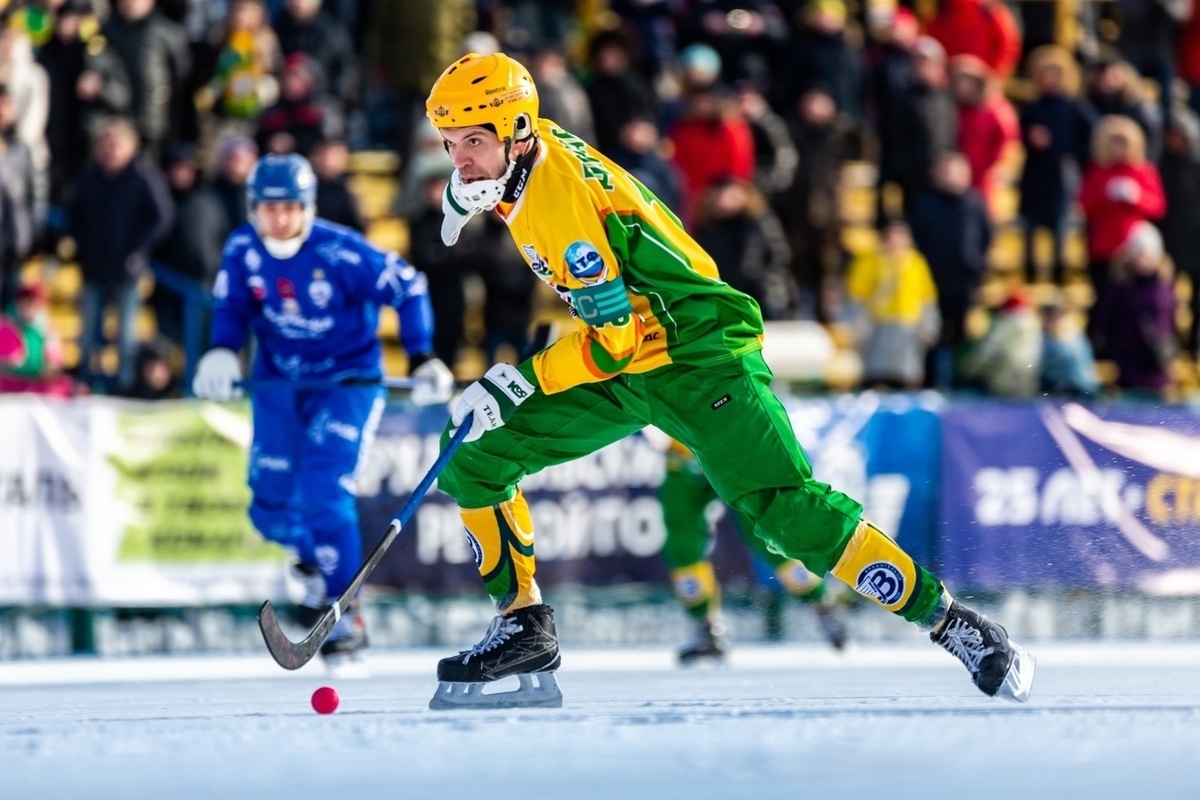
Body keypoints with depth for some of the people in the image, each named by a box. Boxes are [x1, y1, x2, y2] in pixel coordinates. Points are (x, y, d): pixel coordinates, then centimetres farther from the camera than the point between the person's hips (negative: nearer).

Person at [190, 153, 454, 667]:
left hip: (348, 381, -5)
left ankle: (346, 615, -7)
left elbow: (408, 288, -12)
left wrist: (422, 360, -15)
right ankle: (318, 559, 40)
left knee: (324, 493, -21)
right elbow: (230, 307, 2)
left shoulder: (341, 252, -23)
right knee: (270, 508, 4)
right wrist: (221, 353, -19)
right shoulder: (243, 250, -12)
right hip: (279, 382, 5)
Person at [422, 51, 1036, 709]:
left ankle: (949, 622, -16)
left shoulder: (566, 199, -26)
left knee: (781, 507, -21)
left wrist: (520, 383, -27)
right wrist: (466, 196, 12)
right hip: (621, 367, 9)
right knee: (474, 457, 0)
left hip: (697, 352, -9)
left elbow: (615, 335, -27)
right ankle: (524, 627, 6)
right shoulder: (526, 149, -1)